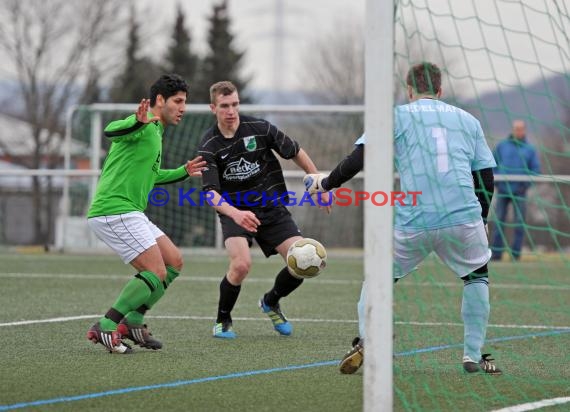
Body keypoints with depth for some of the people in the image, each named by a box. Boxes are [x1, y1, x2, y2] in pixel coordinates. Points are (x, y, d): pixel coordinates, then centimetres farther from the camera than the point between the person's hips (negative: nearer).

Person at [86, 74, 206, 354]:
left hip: (130, 213, 10)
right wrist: (138, 122, -50)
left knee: (174, 262, 11)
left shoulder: (155, 132, 23)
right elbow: (111, 130, -32)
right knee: (156, 273, -14)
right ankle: (105, 328, -11)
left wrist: (183, 172, 36)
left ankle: (132, 322, 16)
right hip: (114, 211, -10)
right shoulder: (144, 126, -9)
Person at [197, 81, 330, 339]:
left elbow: (296, 153, 7)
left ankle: (270, 303, 21)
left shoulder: (259, 128, -7)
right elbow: (211, 192, -20)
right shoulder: (209, 146, -11)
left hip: (272, 208, 2)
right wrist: (235, 213, -39)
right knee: (241, 264, -28)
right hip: (234, 212, -2)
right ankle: (223, 320, -2)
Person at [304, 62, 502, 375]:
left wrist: (325, 184, 16)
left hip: (412, 224, -1)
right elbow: (486, 178, 17)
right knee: (477, 276, 25)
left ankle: (365, 342, -2)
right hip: (465, 219, 1)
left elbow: (357, 160, 1)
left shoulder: (396, 117, 10)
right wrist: (480, 222, 29)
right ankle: (473, 356, 16)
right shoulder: (468, 120, 19)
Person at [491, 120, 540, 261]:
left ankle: (516, 253, 0)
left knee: (520, 222, -5)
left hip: (519, 191, -1)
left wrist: (526, 183, -10)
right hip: (503, 190, 1)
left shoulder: (530, 149, 5)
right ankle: (496, 253, 3)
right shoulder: (502, 146, 6)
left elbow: (536, 169, 4)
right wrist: (495, 180, -3)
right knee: (499, 221, -1)